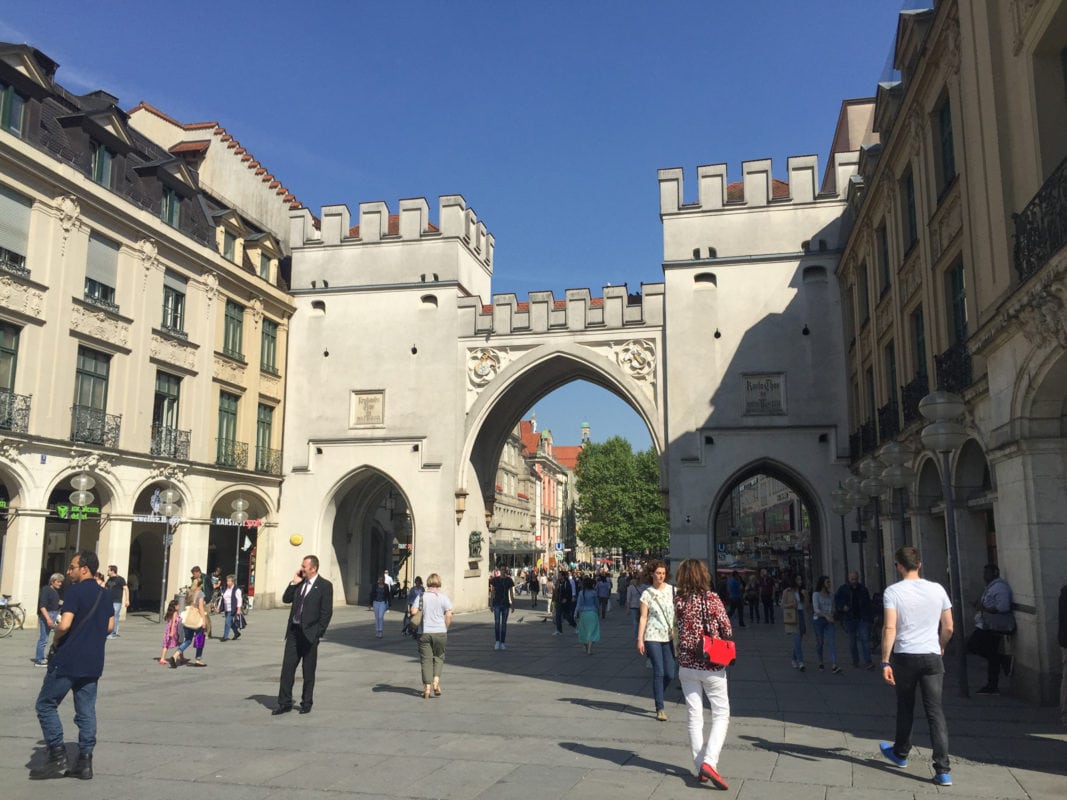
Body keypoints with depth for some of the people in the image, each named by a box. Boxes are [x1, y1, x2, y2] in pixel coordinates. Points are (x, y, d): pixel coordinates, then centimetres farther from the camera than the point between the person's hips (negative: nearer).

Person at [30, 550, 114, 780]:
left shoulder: (75, 591, -12)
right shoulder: (105, 594, 11)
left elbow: (64, 624, -20)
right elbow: (110, 626, 14)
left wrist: (56, 639, -2)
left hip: (68, 660, -7)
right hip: (93, 662, 7)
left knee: (46, 705, 7)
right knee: (86, 711, 8)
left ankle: (58, 758, 2)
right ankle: (85, 763, 8)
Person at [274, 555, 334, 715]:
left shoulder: (325, 586, -8)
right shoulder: (299, 582, 10)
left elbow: (326, 612, -9)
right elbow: (286, 599, 9)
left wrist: (317, 633, -12)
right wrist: (294, 583, -2)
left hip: (309, 634, -5)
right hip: (293, 631, 5)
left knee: (308, 672, 6)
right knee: (287, 667, 3)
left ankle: (306, 703, 18)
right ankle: (285, 703, 11)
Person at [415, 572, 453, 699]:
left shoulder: (422, 596, -1)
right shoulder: (444, 597, -1)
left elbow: (413, 612, -8)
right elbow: (449, 615, -7)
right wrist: (445, 629, 6)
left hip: (424, 632, 0)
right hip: (440, 632, 0)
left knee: (426, 660, 5)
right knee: (439, 657, 16)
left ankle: (427, 688, 2)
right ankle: (436, 681, -1)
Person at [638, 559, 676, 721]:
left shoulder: (673, 590, 6)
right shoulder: (647, 594, 1)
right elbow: (643, 617, 0)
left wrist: (676, 629, -8)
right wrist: (640, 639, -4)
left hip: (669, 637, 3)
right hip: (652, 636, -3)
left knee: (670, 674, 2)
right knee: (658, 672, -6)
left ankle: (657, 694, 31)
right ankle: (660, 709, 3)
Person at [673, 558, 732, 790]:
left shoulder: (679, 601, -4)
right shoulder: (712, 599, -13)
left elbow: (680, 629, 1)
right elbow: (727, 632, -7)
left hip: (687, 665, 3)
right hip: (712, 666, -3)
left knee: (694, 717, 12)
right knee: (721, 715, 7)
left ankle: (699, 767, 16)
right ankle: (709, 762, -9)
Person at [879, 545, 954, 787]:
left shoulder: (893, 591, -8)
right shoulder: (937, 589, 2)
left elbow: (890, 628, -15)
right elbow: (948, 628, 8)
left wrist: (885, 661, -12)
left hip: (904, 656, -2)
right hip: (932, 656, 2)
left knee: (905, 708, 16)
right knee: (935, 711, 2)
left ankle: (900, 753, 35)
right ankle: (942, 770, -5)